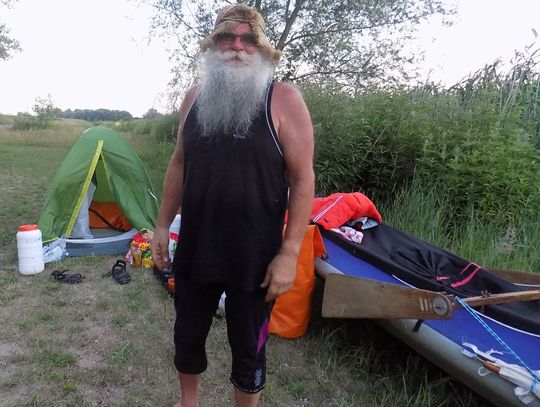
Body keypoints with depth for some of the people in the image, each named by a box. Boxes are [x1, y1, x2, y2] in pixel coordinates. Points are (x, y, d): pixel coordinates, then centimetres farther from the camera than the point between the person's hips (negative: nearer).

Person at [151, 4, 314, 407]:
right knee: (187, 335, 22)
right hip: (194, 249, 5)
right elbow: (179, 164, 13)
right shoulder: (195, 97, 5)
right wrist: (163, 225, 12)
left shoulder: (283, 99, -10)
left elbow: (303, 179, -12)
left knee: (248, 348, 14)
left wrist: (289, 253, -16)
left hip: (254, 258, -5)